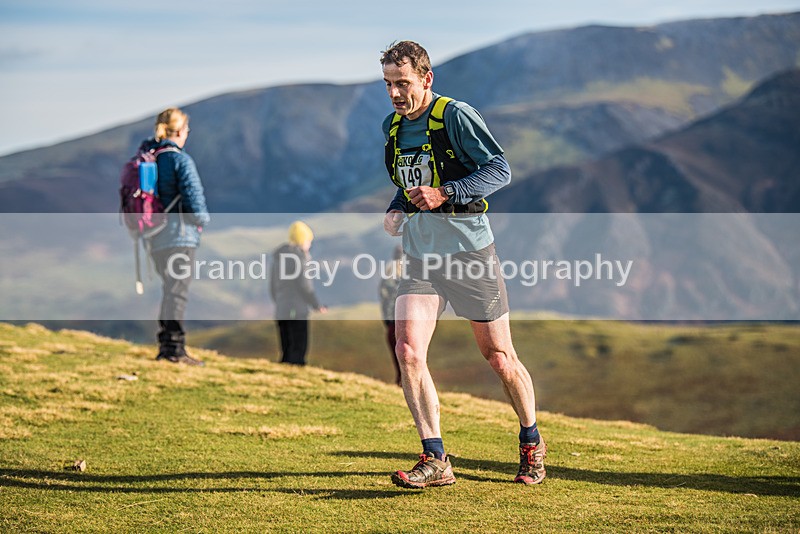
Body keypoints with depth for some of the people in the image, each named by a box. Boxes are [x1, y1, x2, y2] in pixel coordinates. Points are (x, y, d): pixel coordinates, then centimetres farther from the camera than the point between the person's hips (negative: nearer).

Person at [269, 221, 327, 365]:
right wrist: (317, 305, -3)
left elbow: (273, 286, 16)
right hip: (297, 310, -8)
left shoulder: (278, 257, 13)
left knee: (286, 352, 10)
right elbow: (303, 284, -13)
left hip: (281, 311, 8)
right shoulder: (299, 255, -10)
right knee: (298, 351, -7)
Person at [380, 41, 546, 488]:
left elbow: (501, 169, -16)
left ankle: (532, 443, 28)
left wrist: (445, 194, -25)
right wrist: (397, 210, 7)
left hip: (470, 250, -5)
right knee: (408, 352, -14)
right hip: (421, 256, 5)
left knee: (499, 357, 4)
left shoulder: (455, 116, -11)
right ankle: (435, 460, -9)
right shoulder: (392, 126, 11)